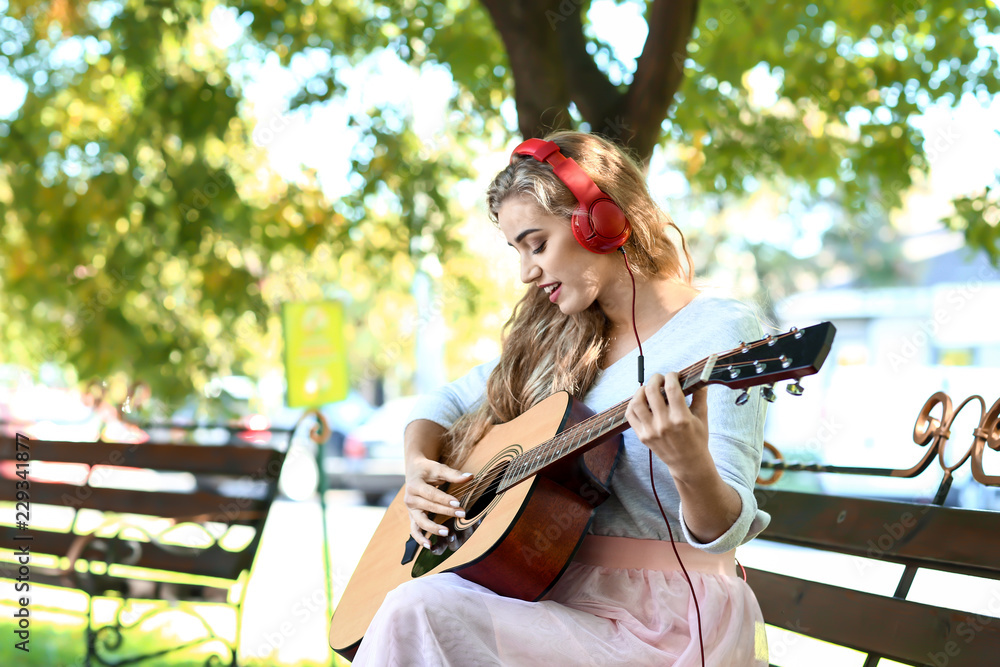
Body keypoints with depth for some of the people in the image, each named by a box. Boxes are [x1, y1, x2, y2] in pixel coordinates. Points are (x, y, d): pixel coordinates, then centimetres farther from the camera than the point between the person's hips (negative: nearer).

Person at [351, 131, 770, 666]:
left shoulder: (719, 330, -8)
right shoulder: (559, 339, 14)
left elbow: (723, 531, -15)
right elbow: (446, 402, 23)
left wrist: (692, 468, -37)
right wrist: (418, 464, 2)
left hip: (662, 618, -6)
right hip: (561, 596, 6)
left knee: (418, 612, -25)